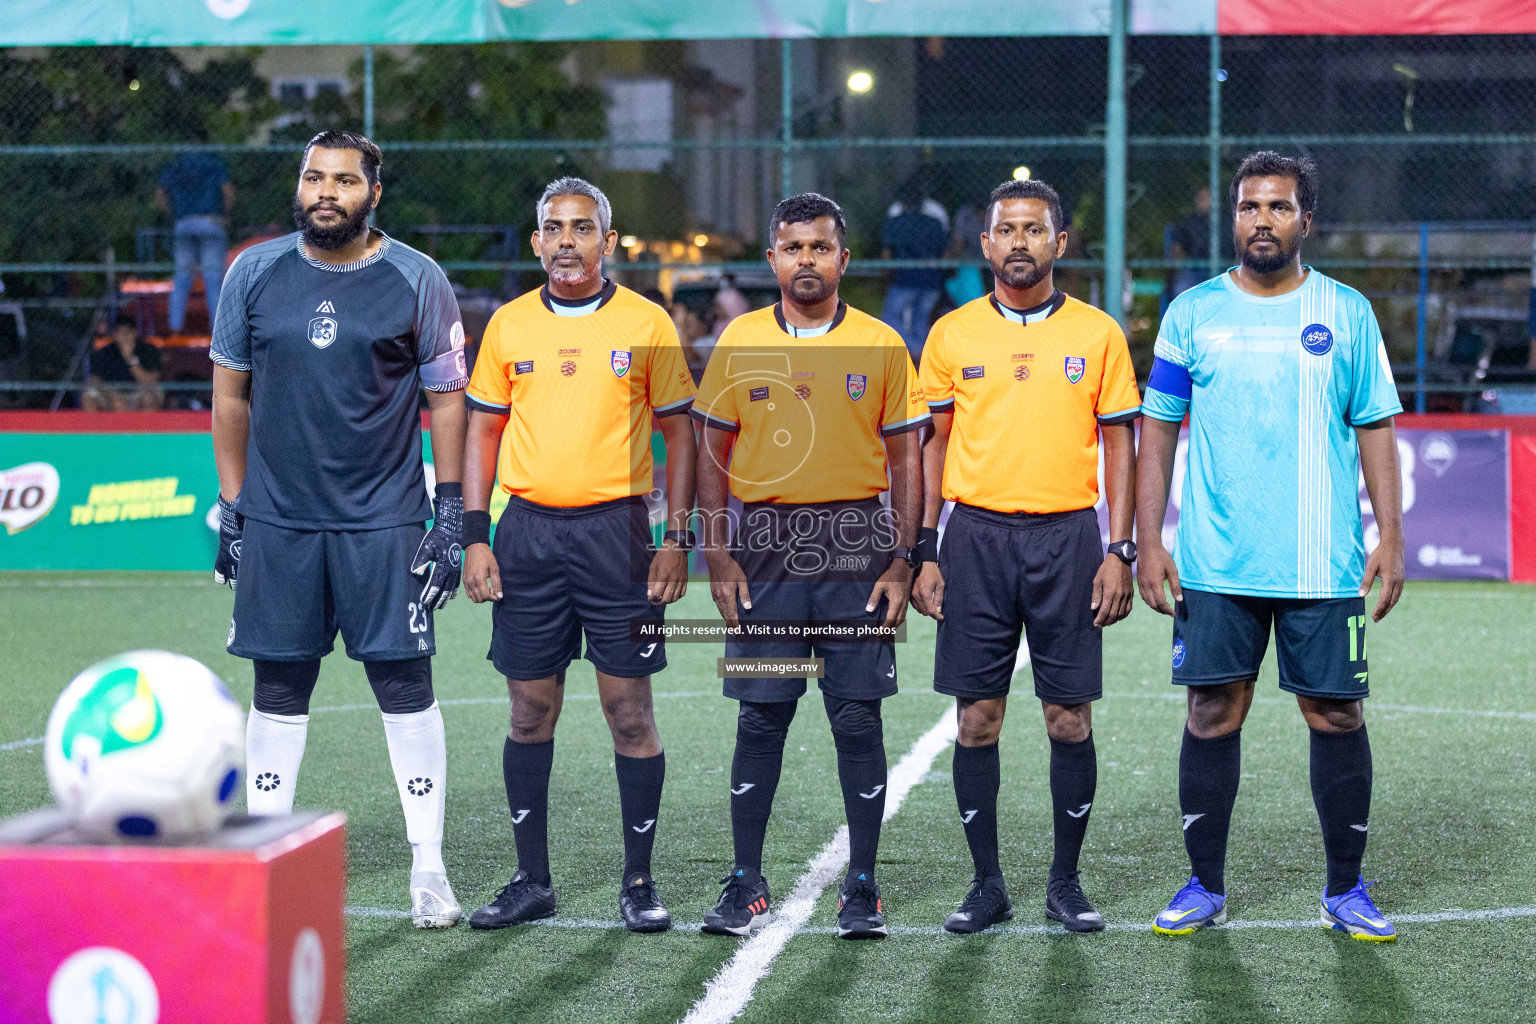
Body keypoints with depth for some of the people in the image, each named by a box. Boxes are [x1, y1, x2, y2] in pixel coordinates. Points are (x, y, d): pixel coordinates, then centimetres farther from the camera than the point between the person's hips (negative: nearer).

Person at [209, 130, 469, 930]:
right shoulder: (255, 273, 5)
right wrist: (231, 505, 8)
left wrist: (451, 514, -4)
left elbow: (447, 400, 1)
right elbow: (230, 394, 11)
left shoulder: (416, 282, -2)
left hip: (384, 521, -2)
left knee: (406, 685, -1)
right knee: (278, 689, 7)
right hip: (277, 523, 2)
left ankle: (428, 866, 8)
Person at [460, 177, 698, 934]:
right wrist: (475, 537, 3)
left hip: (616, 528, -2)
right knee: (530, 713, 5)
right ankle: (532, 880, 15)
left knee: (630, 711, -1)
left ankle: (639, 883, 9)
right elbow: (483, 432, 11)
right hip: (528, 529, 2)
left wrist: (677, 538, -4)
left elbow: (679, 431, 4)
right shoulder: (509, 325, 7)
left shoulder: (646, 324, 1)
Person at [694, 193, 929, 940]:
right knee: (760, 718, 2)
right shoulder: (739, 342, 6)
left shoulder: (880, 346, 3)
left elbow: (906, 459, 5)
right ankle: (746, 886, 9)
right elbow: (713, 452, 9)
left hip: (856, 548, -1)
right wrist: (716, 553, 0)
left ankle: (862, 887, 8)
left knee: (858, 717, 0)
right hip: (766, 548, 1)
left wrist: (902, 561, -3)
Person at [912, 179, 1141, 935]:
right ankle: (986, 883, 11)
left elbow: (1121, 446, 5)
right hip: (975, 535, 1)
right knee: (976, 717, 1)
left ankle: (1066, 883, 13)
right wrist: (924, 553, 3)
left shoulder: (1097, 334, 4)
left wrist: (1120, 552, -3)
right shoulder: (952, 334, 6)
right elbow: (932, 446, 9)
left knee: (1070, 719, 1)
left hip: (1066, 536, -1)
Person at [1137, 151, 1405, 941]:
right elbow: (1158, 430, 7)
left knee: (1335, 712, 2)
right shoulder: (1193, 313, 5)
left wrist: (1391, 537, -1)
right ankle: (1206, 886, 13)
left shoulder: (1348, 313, 6)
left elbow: (1375, 428, 7)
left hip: (1324, 564, 0)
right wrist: (1148, 540, 0)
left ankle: (1346, 890, 13)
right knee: (1214, 710, 1)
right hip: (1214, 566, 0)